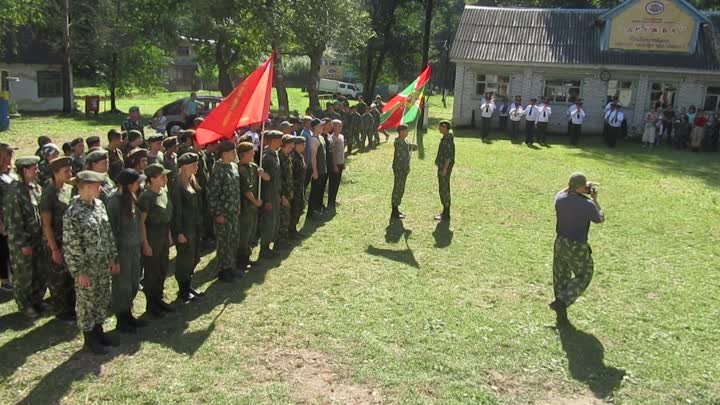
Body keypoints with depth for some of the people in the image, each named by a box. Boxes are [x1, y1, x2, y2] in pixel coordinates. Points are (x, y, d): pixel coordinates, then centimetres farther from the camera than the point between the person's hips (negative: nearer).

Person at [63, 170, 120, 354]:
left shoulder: (99, 204, 3)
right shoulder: (73, 213, -19)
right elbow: (71, 246, -17)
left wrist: (113, 258, 11)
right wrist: (80, 272, -16)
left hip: (104, 265, 7)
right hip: (87, 268, -7)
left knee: (103, 299, 17)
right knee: (86, 302, 9)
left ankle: (99, 331, 34)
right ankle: (89, 338, 23)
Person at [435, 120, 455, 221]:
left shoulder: (448, 139, -19)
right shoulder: (445, 138, 13)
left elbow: (449, 156, -23)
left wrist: (445, 169, -23)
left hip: (445, 168, -10)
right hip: (442, 167, 10)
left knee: (444, 190, -5)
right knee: (443, 189, 15)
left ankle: (446, 215, 1)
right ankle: (445, 212, 24)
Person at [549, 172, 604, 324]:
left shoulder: (559, 199, -10)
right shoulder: (588, 205, -24)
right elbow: (601, 220, -2)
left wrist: (572, 187, 7)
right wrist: (594, 199, 4)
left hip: (560, 244, 5)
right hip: (578, 248, -5)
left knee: (561, 278, 18)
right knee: (583, 277, 18)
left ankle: (561, 316, 26)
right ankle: (561, 302, 1)